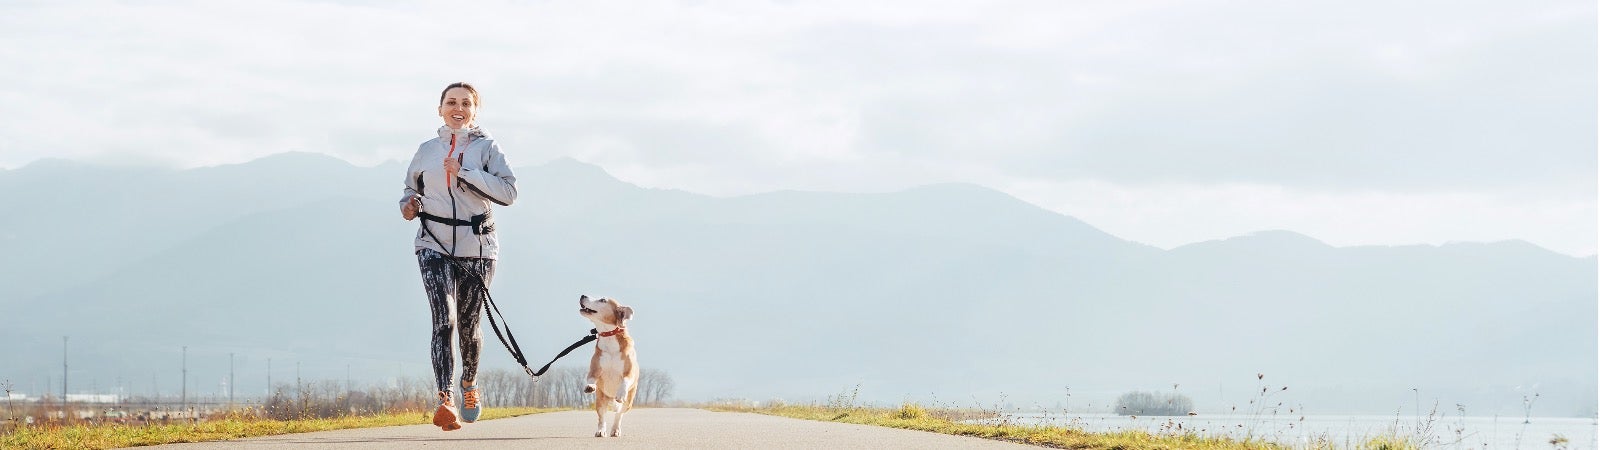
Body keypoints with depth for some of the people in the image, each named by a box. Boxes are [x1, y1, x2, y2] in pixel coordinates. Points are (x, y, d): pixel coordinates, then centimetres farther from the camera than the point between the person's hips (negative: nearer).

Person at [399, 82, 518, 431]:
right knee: (444, 320, -17)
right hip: (434, 245, 0)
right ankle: (445, 400, -25)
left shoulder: (486, 147, 2)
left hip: (476, 247, 0)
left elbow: (508, 192, -11)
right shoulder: (427, 150, 10)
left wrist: (464, 172, -18)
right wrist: (408, 205, 3)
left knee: (468, 324, 11)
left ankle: (469, 384, 40)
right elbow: (412, 187, 26)